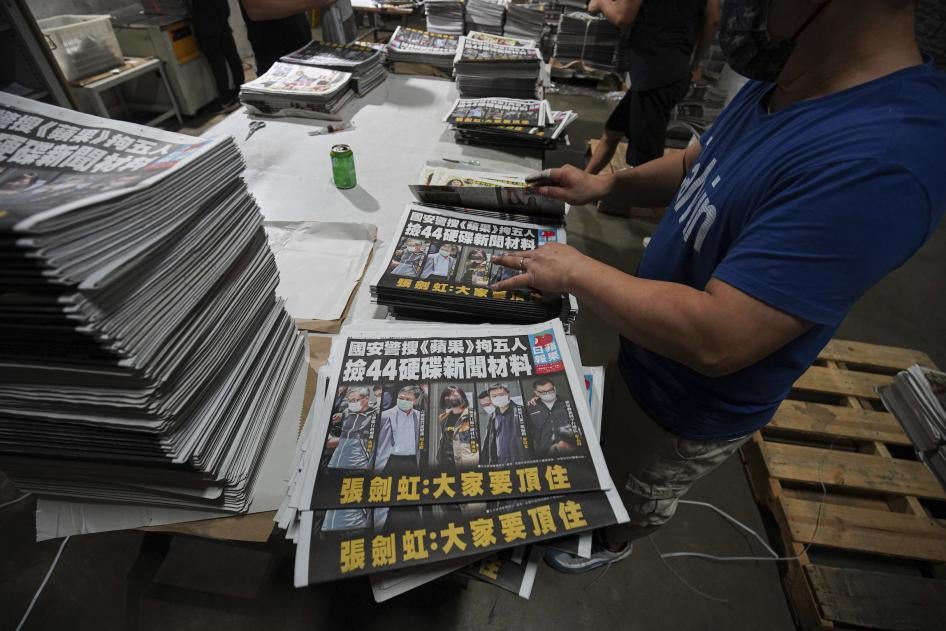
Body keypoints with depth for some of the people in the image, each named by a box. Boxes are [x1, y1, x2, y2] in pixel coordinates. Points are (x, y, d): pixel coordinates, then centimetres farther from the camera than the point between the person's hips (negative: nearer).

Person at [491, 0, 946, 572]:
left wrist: (576, 272, -27)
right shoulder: (783, 84, -7)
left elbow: (714, 339, -38)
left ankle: (614, 543, 59)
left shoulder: (878, 160, -37)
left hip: (694, 406, -7)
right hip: (644, 350, 7)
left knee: (645, 497, 27)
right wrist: (605, 185, -4)